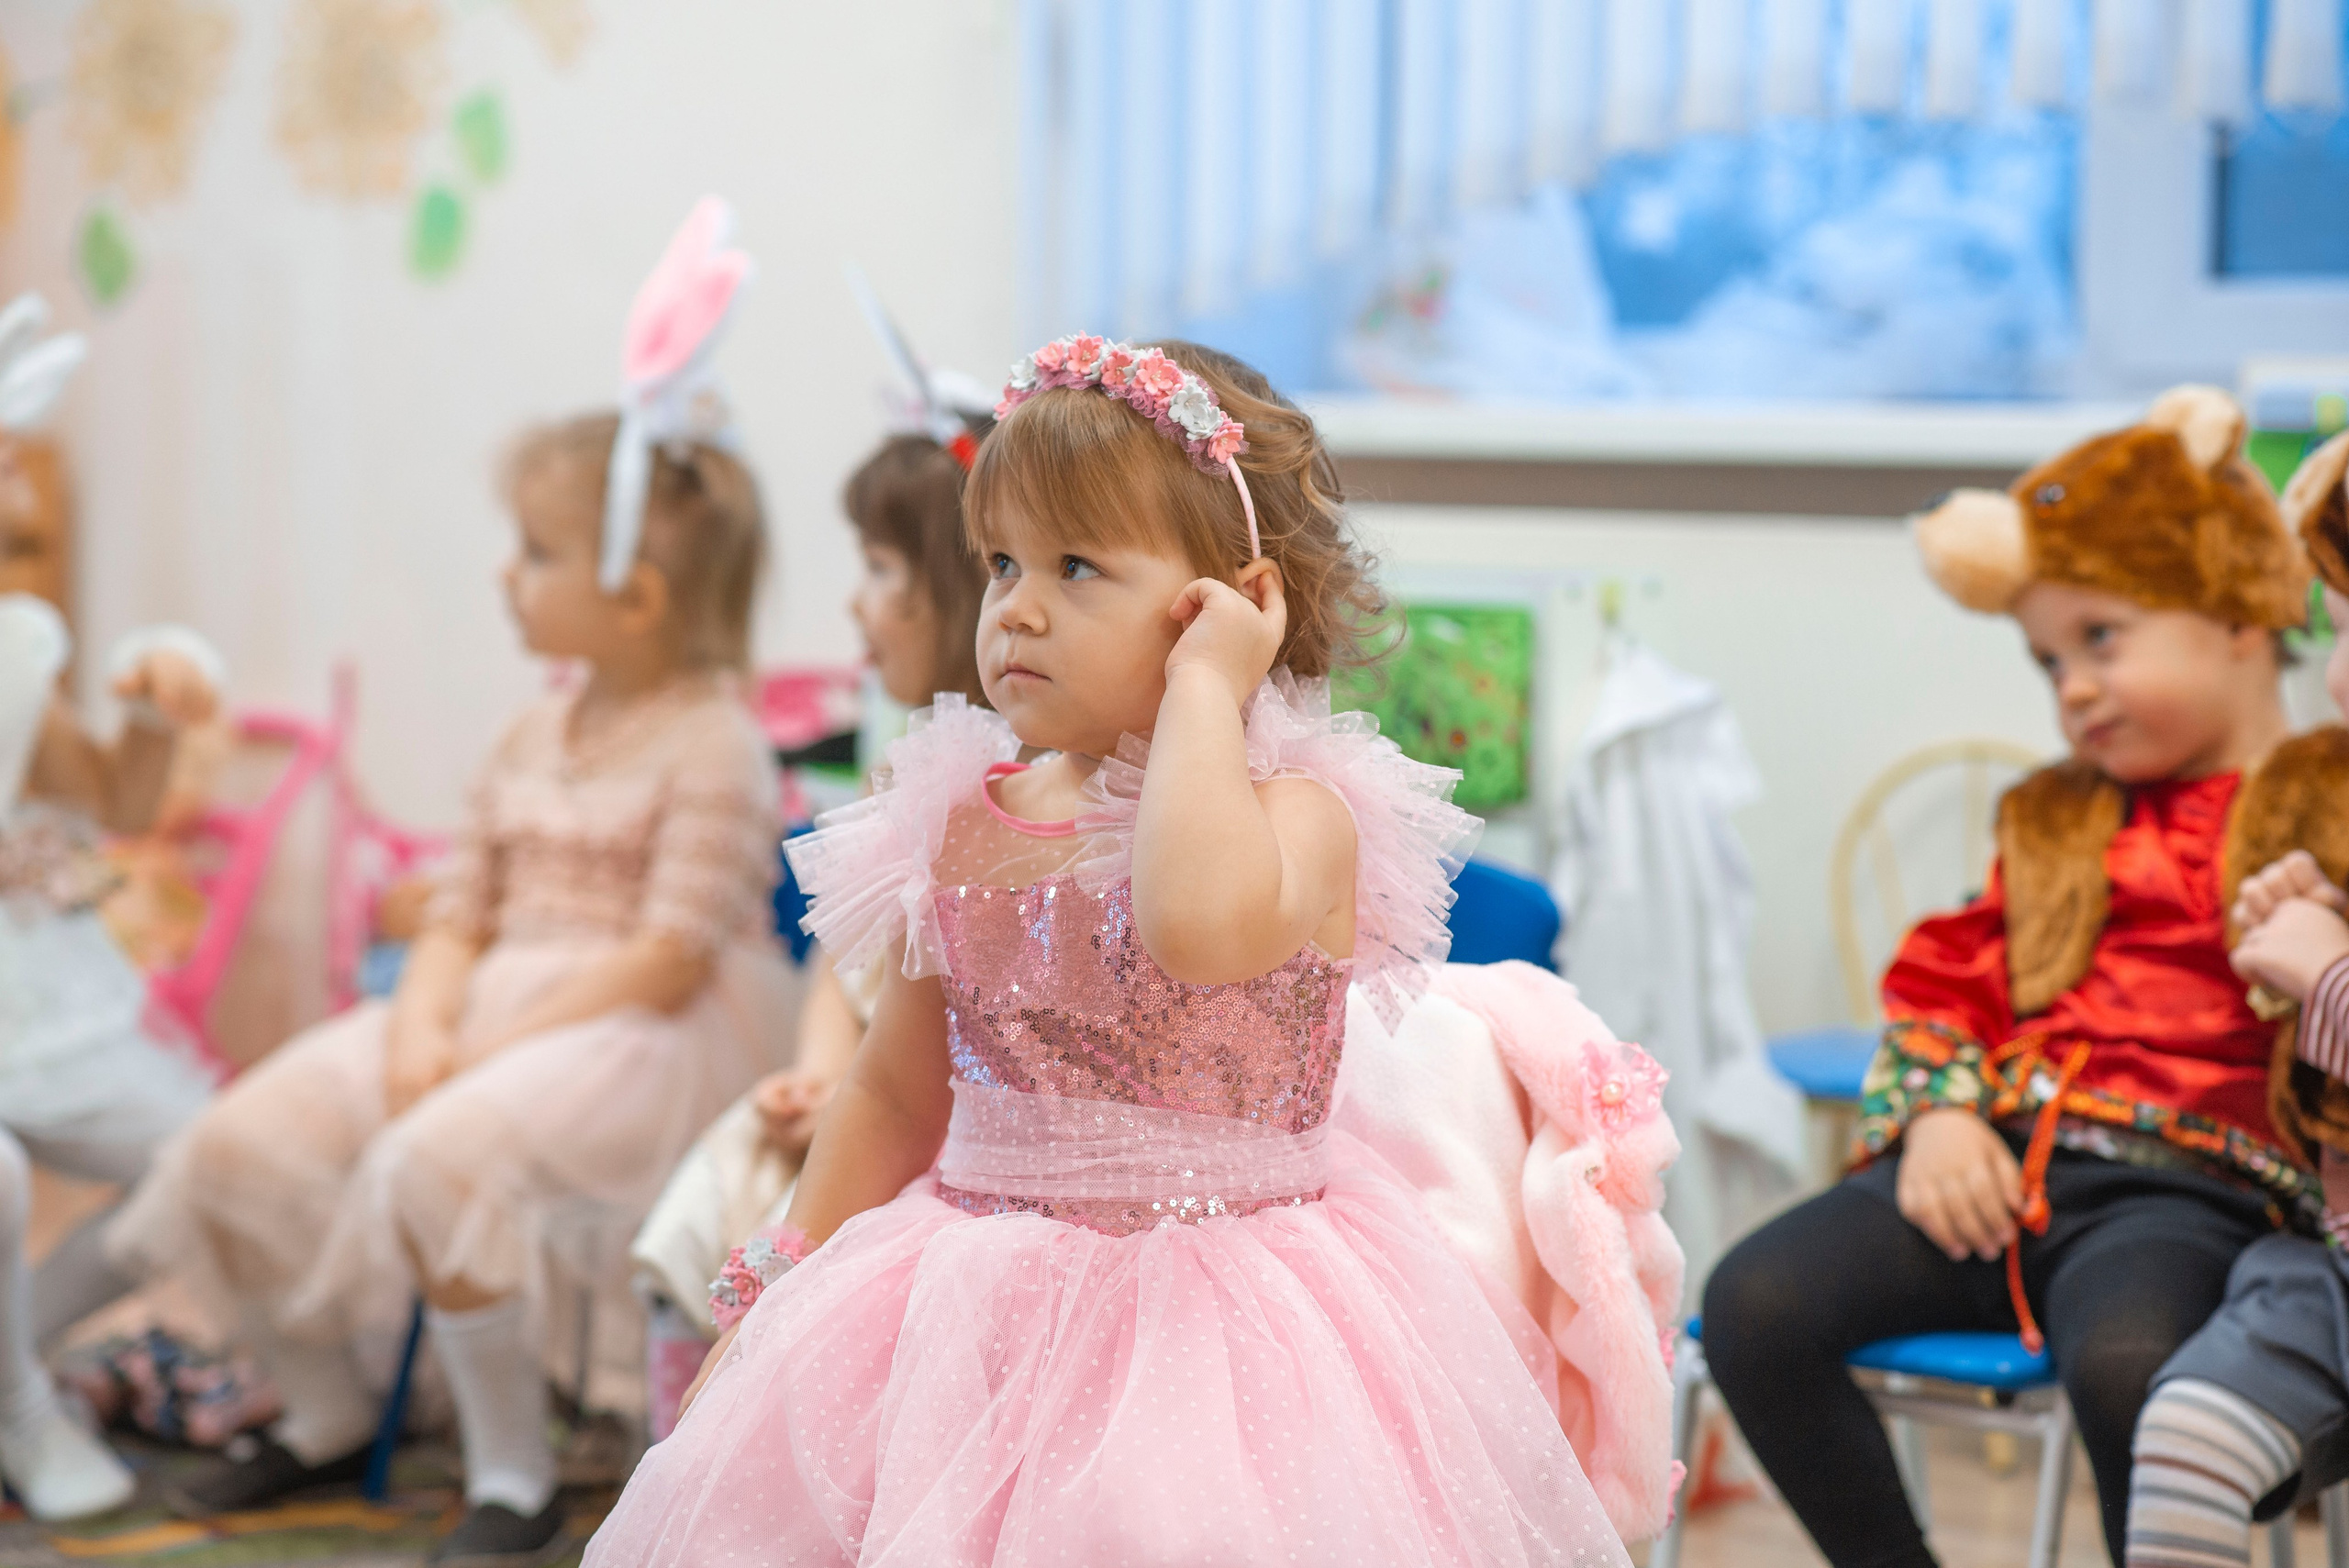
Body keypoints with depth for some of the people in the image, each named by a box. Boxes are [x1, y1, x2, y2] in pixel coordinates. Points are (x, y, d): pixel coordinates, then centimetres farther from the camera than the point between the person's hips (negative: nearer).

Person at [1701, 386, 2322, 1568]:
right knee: (1752, 1307, -18)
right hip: (1996, 1158, 6)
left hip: (2183, 1183, -6)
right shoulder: (2057, 818, 26)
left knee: (2122, 1362, -39)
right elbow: (1946, 980, 23)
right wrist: (1936, 1112, 4)